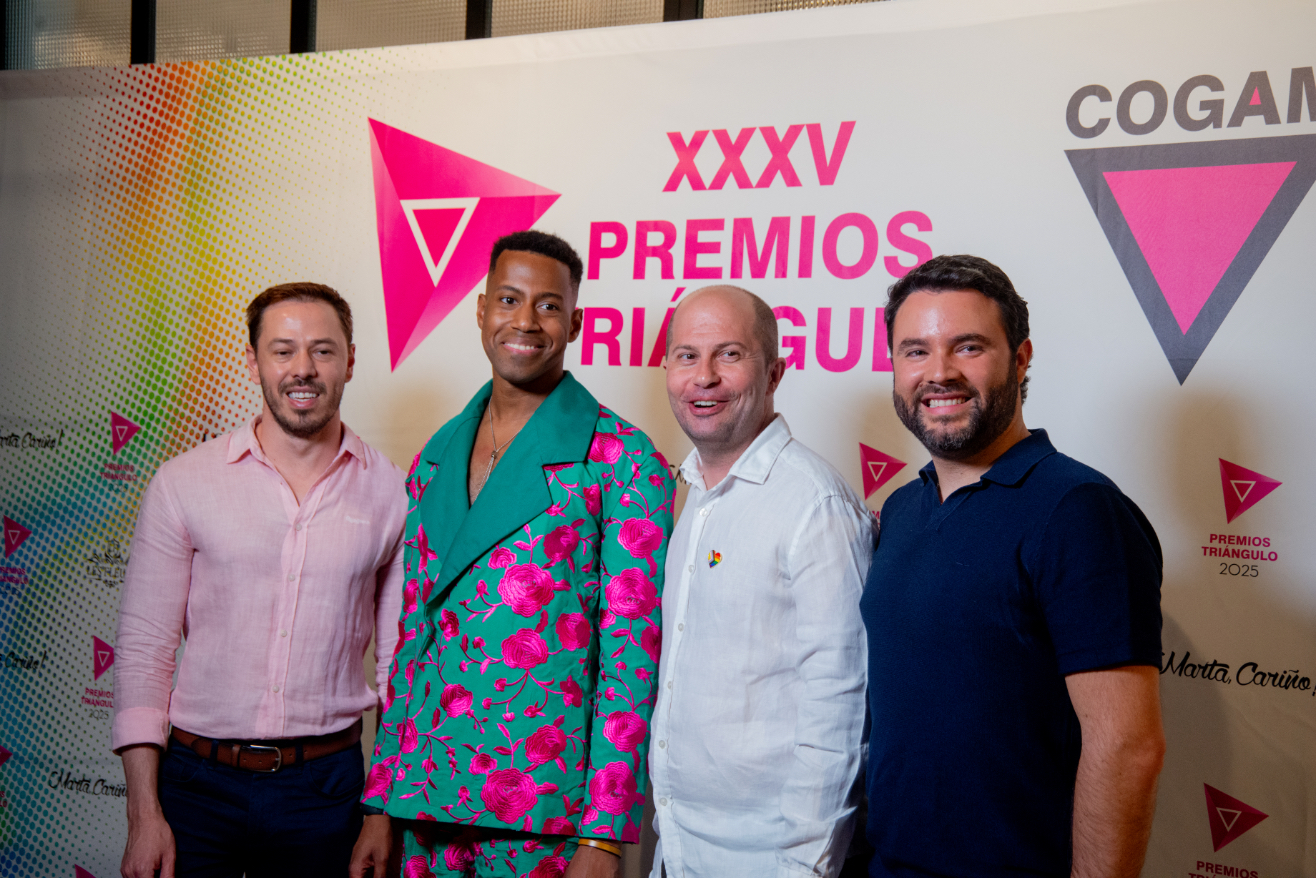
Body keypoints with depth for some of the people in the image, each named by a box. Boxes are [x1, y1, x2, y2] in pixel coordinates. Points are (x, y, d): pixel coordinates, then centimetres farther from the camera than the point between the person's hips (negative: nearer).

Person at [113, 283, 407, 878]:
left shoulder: (392, 493, -1)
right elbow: (143, 648, -1)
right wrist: (143, 815, -5)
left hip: (325, 785, 1)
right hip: (199, 783, 0)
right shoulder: (183, 483, -2)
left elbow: (401, 661, 4)